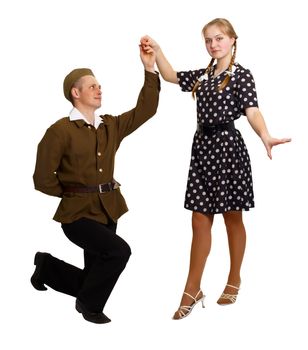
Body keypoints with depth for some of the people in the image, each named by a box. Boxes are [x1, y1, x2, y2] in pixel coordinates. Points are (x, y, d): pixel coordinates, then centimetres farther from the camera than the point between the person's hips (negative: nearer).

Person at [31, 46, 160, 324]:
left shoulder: (111, 126, 8)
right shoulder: (60, 130, -11)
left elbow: (145, 110, 2)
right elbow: (43, 179, -11)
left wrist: (149, 70, -5)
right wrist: (73, 194, -2)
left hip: (108, 210, 7)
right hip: (78, 213, -7)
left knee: (93, 279, 11)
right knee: (119, 251, -27)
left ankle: (46, 266, 39)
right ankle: (90, 305, -3)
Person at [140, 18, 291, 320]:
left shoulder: (241, 75, -6)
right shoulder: (203, 75, 14)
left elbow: (252, 111, -18)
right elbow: (172, 77, 21)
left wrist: (265, 137, -37)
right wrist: (157, 51, 6)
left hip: (227, 147, -6)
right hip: (203, 147, 6)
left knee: (232, 217, 7)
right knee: (200, 219, 5)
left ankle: (234, 280, 24)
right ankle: (192, 290, 9)